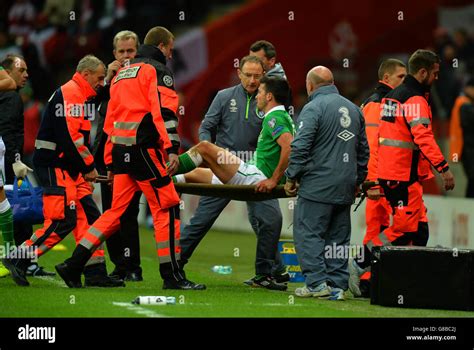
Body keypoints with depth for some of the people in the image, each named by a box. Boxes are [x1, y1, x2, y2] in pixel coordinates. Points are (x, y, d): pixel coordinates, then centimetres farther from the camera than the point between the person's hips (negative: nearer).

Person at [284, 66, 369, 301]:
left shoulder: (314, 108, -8)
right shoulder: (353, 109, 15)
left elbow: (300, 147, -14)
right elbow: (363, 150, 21)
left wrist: (291, 177, -5)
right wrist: (357, 181, 26)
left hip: (318, 185, -7)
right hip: (345, 188, 7)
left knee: (308, 233, -3)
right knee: (338, 237, 10)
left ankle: (317, 282, -10)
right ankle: (337, 285, 8)